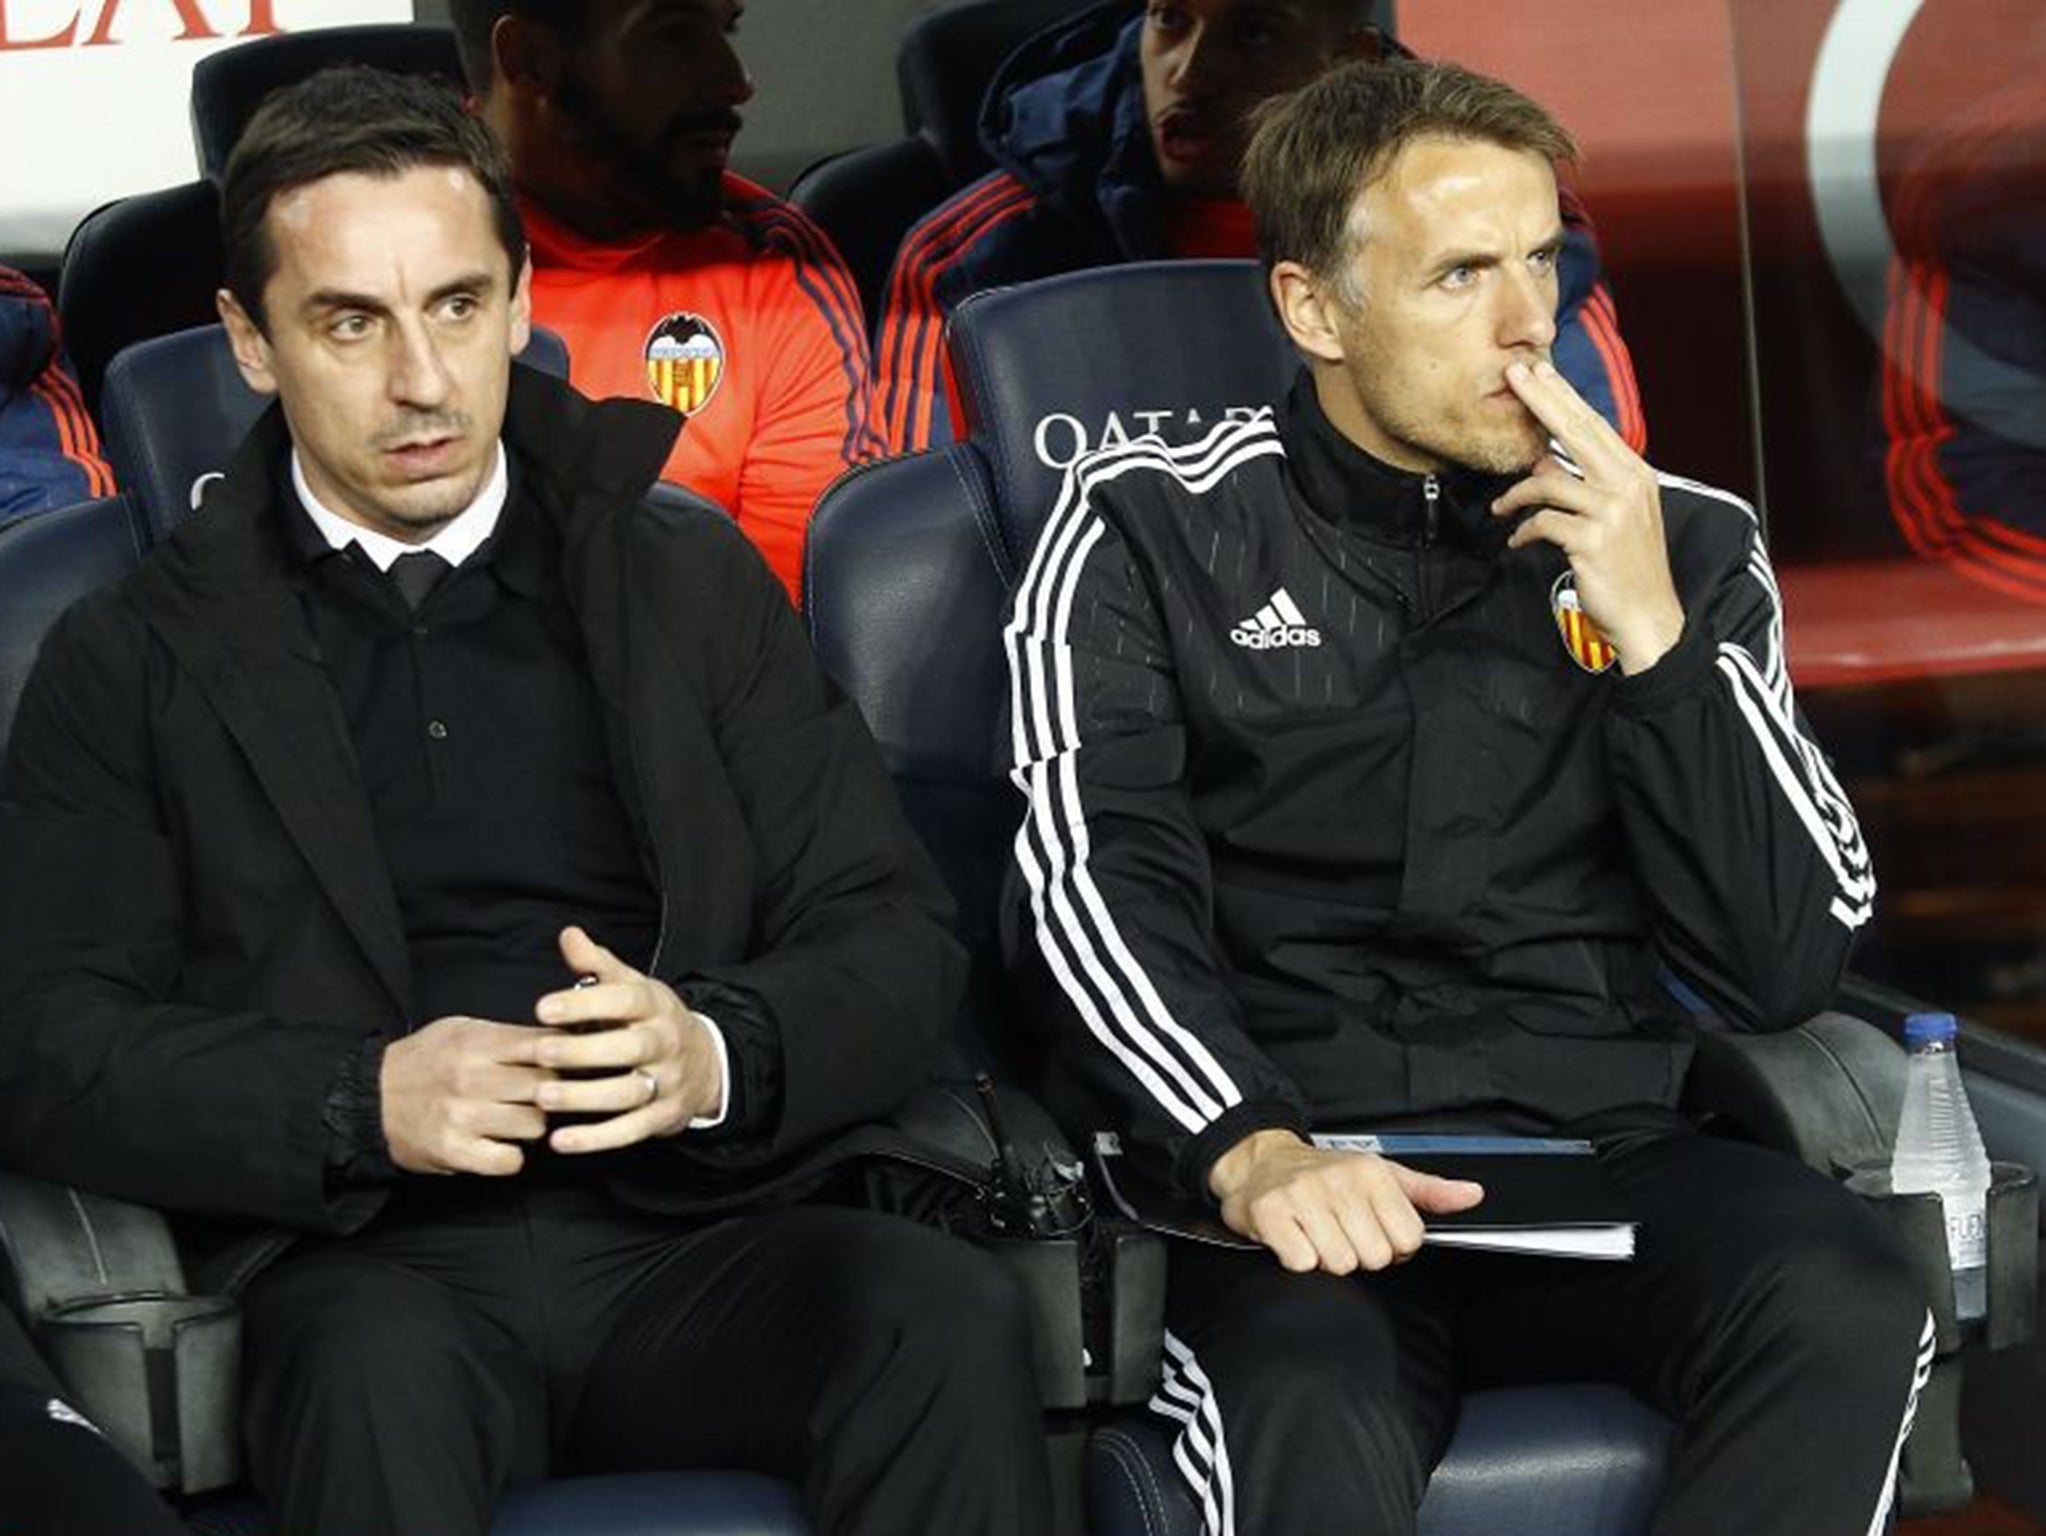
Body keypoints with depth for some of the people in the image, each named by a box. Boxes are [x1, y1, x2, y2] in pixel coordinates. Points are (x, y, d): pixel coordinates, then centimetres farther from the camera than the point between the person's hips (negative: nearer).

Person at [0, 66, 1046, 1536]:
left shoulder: (693, 580, 15)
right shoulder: (135, 659, 11)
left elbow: (899, 945, 10)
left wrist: (715, 1053, -13)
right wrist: (363, 1104, -14)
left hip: (695, 1241, 2)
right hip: (378, 1267, -2)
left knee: (954, 1313, -30)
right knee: (380, 1371, -37)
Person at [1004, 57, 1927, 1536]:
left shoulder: (1683, 543, 14)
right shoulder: (1154, 529, 8)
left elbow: (1786, 965, 9)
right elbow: (1096, 892, -5)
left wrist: (1652, 635, -3)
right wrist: (1249, 1147, -24)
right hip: (1290, 1172, -4)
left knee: (1846, 1304, -30)